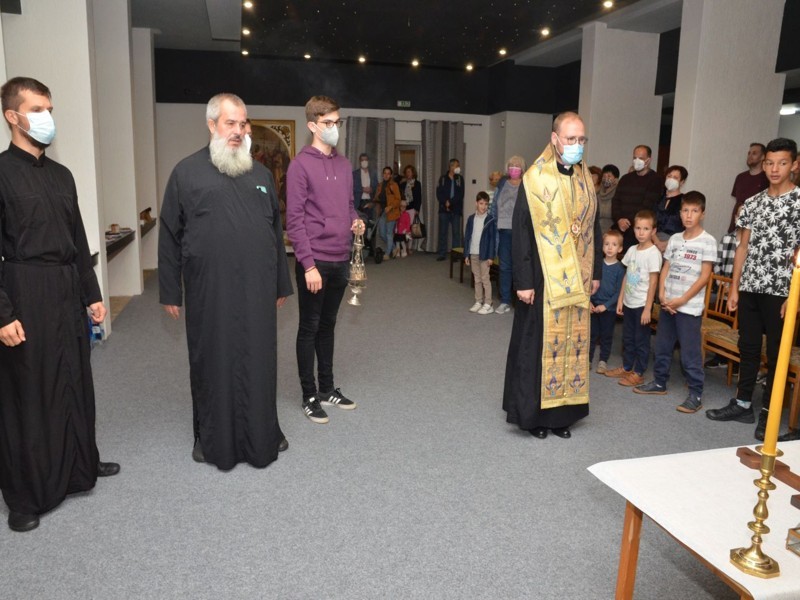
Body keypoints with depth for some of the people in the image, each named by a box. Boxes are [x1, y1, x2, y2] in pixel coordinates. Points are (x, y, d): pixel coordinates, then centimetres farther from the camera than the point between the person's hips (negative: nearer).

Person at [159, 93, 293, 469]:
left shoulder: (260, 173, 11)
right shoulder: (187, 172, 2)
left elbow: (276, 231, 14)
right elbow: (169, 237, 2)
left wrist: (282, 284, 13)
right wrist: (171, 292, 0)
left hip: (257, 289, 3)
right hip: (208, 290, -2)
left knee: (259, 361, 10)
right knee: (213, 362, 9)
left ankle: (263, 435, 26)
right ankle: (211, 439, 26)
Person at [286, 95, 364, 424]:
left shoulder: (344, 165, 11)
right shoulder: (301, 165, -10)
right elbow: (294, 220, -13)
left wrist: (356, 221, -2)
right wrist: (309, 264, -18)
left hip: (340, 260, 6)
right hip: (315, 262, -6)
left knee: (328, 326, 16)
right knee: (310, 328, 5)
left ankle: (328, 388, 28)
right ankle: (309, 396, 16)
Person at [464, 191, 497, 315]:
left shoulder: (490, 219, -7)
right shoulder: (471, 219, 6)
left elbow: (493, 238, -8)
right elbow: (467, 237, 8)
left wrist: (491, 256, -11)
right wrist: (466, 254, 6)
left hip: (484, 254, -4)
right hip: (473, 254, 5)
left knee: (485, 279, -2)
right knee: (477, 279, 12)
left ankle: (488, 305, 4)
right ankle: (478, 302, 20)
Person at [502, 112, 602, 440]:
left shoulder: (585, 178, 9)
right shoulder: (534, 179, -8)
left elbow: (593, 228, 14)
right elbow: (520, 233, -11)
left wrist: (595, 272, 11)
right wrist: (523, 281, -14)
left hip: (578, 280, 5)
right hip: (544, 279, -5)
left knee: (572, 342, 9)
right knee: (539, 343, 2)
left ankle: (562, 412, 22)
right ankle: (534, 413, 15)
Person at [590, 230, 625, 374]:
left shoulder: (620, 268, -7)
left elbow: (619, 292, -9)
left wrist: (605, 305, -16)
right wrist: (589, 301, -8)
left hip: (609, 308, -2)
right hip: (593, 306, 2)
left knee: (606, 335, 9)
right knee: (592, 334, 8)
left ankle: (603, 361, 21)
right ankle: (588, 359, 17)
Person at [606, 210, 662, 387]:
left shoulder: (653, 253, -13)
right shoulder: (632, 250, 6)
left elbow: (653, 282, -14)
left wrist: (647, 308, -16)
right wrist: (620, 299, 11)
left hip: (642, 304, -7)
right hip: (628, 303, 7)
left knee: (641, 340, 5)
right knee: (627, 338, 17)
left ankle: (638, 374, 14)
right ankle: (626, 368, 30)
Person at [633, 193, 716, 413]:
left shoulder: (707, 241, -7)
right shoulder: (674, 239, 9)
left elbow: (705, 276, -10)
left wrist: (682, 299, -14)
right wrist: (662, 295, -4)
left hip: (690, 306, -6)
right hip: (667, 303, 6)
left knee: (690, 352, -2)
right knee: (662, 346, 16)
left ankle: (696, 394, 7)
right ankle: (659, 382, 31)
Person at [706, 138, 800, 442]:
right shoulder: (752, 203, 9)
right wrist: (734, 287, 8)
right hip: (750, 287, 5)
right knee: (748, 347, 12)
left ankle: (768, 413, 15)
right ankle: (743, 404, 24)